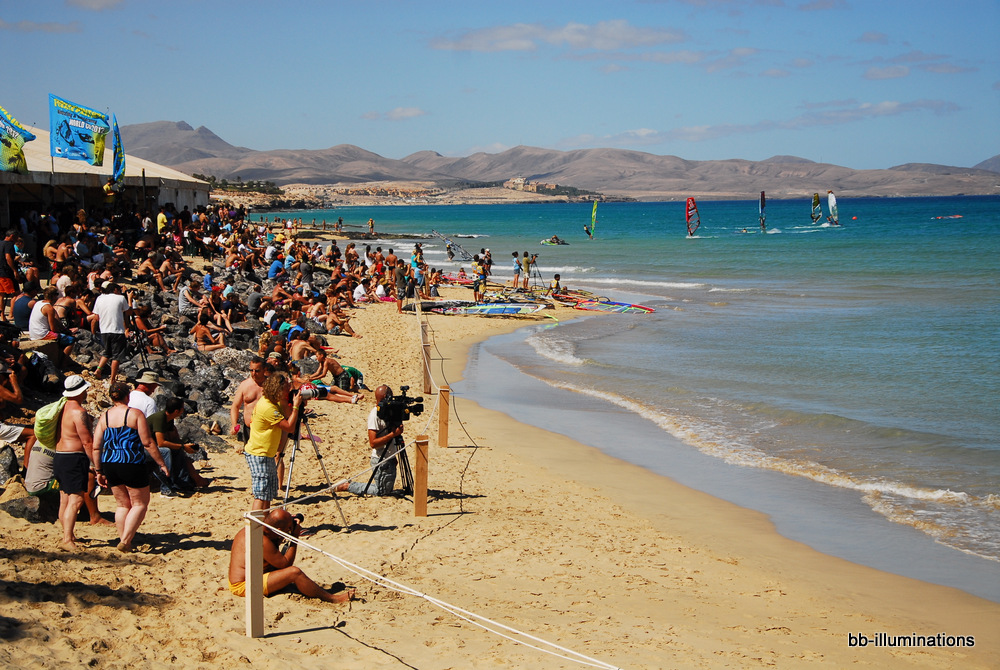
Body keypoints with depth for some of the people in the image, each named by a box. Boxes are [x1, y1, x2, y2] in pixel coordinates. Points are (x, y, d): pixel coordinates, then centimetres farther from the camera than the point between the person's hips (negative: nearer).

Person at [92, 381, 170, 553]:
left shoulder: (104, 417, 6)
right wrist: (162, 464, -3)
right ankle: (125, 540, -5)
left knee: (123, 504, 19)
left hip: (109, 465, 5)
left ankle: (123, 540, 18)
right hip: (131, 464, -5)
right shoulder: (135, 414, -7)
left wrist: (99, 471, 13)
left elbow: (96, 447, 4)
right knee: (140, 504, 7)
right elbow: (148, 443, -10)